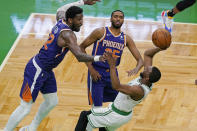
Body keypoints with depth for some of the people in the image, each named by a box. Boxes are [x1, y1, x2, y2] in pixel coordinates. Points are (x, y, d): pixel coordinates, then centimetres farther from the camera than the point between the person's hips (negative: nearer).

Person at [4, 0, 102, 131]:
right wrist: (97, 58, -35)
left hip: (46, 71, 10)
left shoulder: (61, 21, 0)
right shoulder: (68, 35, -26)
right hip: (36, 70, -10)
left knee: (52, 102, 21)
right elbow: (80, 57, -36)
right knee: (25, 108, -5)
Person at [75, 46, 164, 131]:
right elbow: (147, 54, -6)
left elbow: (116, 86, -49)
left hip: (116, 115, -9)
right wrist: (158, 48, -22)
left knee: (85, 116, 7)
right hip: (126, 114, 9)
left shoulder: (139, 90, -39)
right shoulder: (148, 81, -14)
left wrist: (112, 66, -52)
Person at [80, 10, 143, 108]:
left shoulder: (126, 39, 4)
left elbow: (140, 60, 3)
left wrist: (136, 69, -22)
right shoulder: (100, 32, -8)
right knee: (97, 107, -9)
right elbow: (81, 47, -6)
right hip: (97, 74, -5)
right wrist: (91, 69, -13)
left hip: (112, 74, 5)